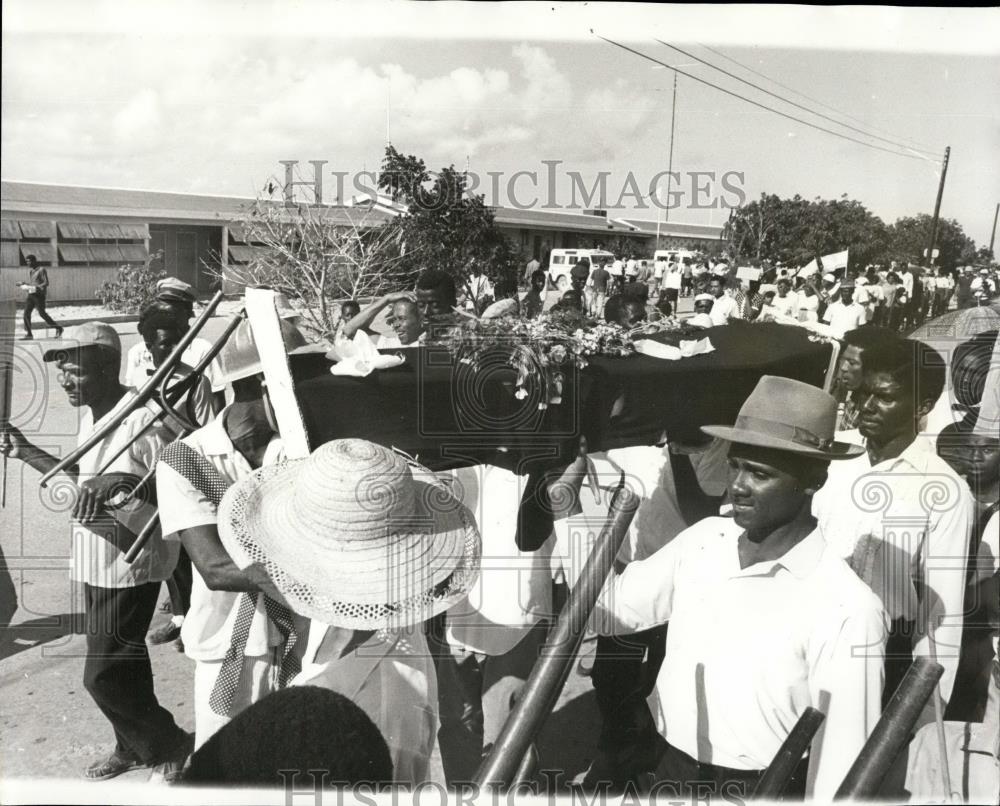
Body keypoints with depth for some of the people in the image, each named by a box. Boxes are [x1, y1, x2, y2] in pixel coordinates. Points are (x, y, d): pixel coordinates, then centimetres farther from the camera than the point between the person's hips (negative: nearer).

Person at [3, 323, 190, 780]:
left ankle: (170, 748, 18)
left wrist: (124, 492, -33)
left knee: (103, 677, -1)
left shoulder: (143, 420, -22)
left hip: (127, 568, -9)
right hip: (95, 564, 9)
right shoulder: (89, 415, 6)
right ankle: (132, 748, 38)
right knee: (121, 666, 20)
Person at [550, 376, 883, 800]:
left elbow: (842, 758, -18)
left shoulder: (846, 608, -21)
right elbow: (611, 610, 5)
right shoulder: (702, 538, -3)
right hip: (670, 775, 6)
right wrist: (568, 514, -4)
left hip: (764, 792, -5)